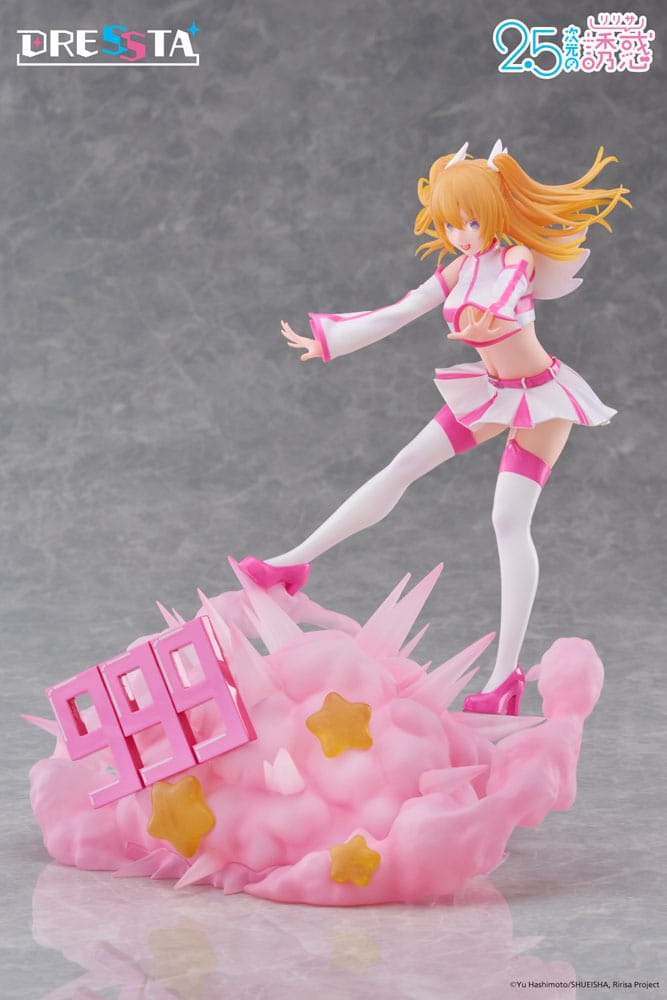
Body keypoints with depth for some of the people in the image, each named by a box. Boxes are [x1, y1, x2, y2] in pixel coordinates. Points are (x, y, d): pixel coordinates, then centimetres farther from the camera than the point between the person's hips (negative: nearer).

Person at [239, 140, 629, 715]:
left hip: (540, 398, -6)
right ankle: (294, 563, 11)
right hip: (493, 392, 7)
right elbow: (396, 315, 6)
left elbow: (508, 296, -39)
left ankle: (507, 672, -13)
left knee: (510, 521, -16)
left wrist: (485, 322, -58)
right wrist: (328, 340, 6)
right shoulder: (460, 269, 0)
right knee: (402, 469, 4)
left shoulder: (518, 258, -18)